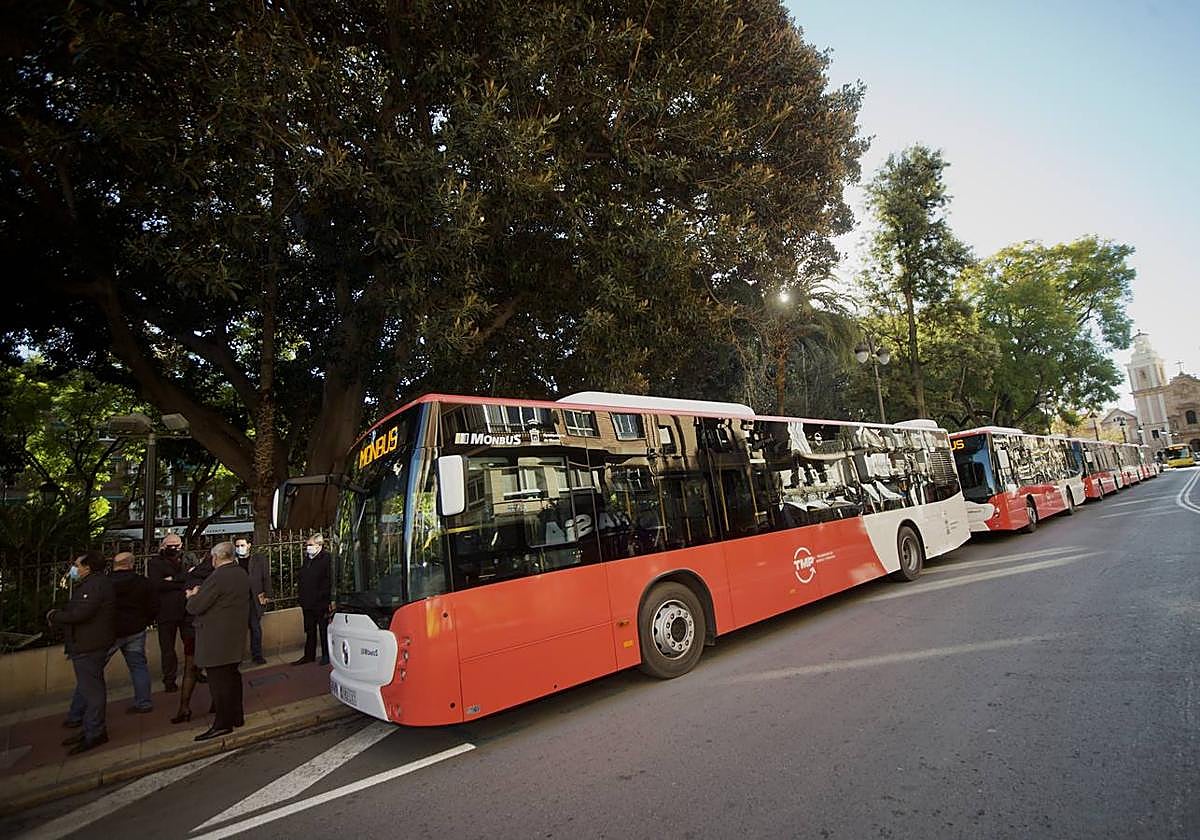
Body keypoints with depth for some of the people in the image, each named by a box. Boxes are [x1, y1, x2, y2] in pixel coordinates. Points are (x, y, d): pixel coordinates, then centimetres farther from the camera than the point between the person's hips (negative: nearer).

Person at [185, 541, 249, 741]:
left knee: (218, 680, -2)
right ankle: (236, 716, 27)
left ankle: (223, 723, 4)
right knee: (232, 675, 17)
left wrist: (193, 595, 2)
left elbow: (194, 607, -19)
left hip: (216, 640, -9)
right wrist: (200, 594, 17)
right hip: (235, 636, 9)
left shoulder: (217, 578, -21)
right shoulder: (242, 575, 8)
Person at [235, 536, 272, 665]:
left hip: (254, 599, 0)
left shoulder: (260, 560, 6)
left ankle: (257, 654, 12)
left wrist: (267, 595, -3)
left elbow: (266, 578, 5)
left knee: (255, 627, 3)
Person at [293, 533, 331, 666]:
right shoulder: (307, 559, 10)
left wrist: (329, 601, -21)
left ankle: (326, 655, 18)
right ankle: (309, 655, 28)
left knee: (324, 630, 6)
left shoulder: (326, 558, -15)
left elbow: (329, 581, -18)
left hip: (321, 602, -8)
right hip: (308, 603, 8)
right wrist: (302, 599, 13)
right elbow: (303, 580, 17)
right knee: (310, 631, 17)